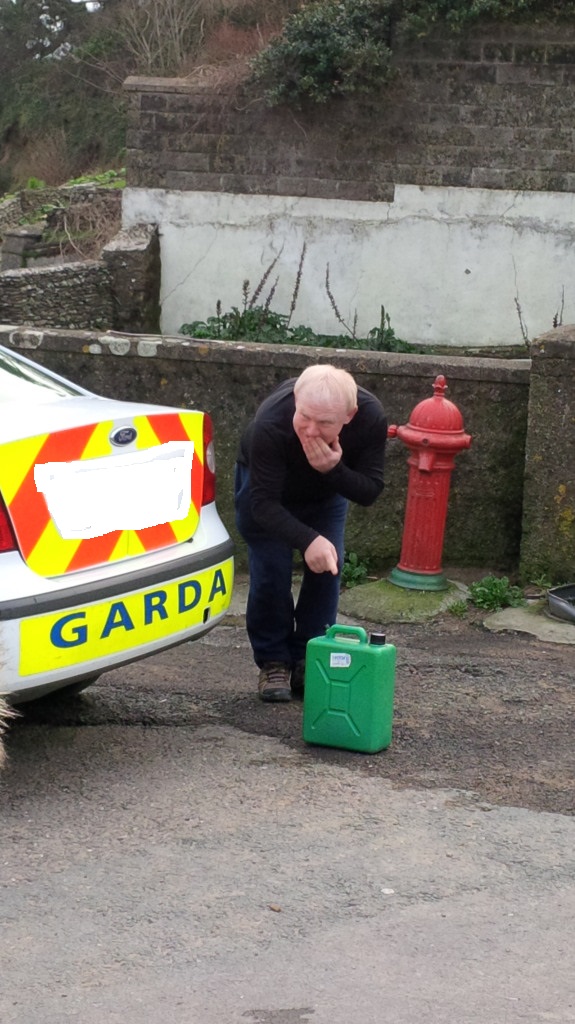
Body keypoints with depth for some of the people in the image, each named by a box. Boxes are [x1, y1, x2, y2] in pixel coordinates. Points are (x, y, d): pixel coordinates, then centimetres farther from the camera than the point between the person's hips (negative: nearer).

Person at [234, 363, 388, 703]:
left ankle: (307, 660, 7)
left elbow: (370, 491, -27)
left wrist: (334, 470, -47)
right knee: (270, 571, -11)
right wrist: (308, 540, -54)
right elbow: (263, 501, -40)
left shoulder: (372, 418, -36)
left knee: (328, 567, -5)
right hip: (264, 483, -3)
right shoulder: (270, 424, -44)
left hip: (327, 490, 3)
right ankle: (273, 662, 6)